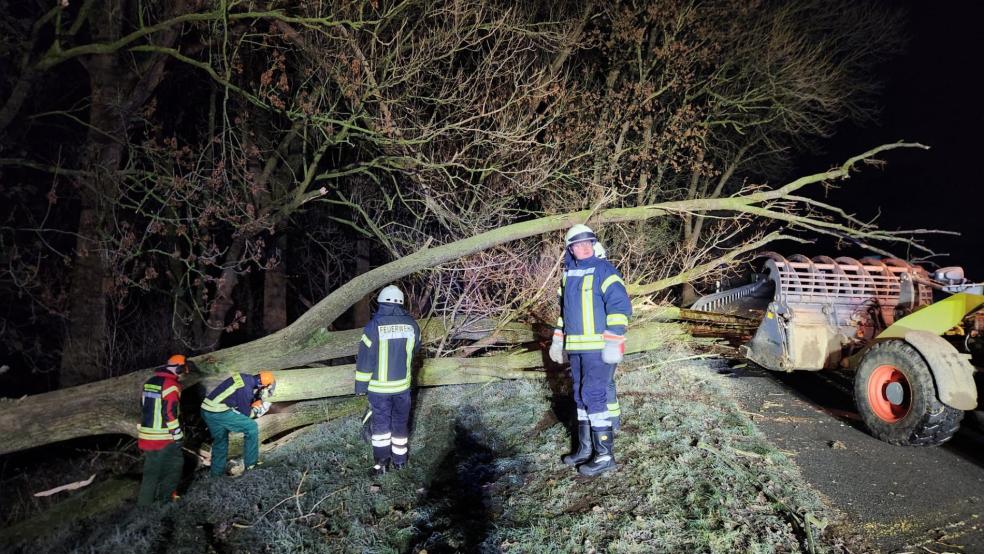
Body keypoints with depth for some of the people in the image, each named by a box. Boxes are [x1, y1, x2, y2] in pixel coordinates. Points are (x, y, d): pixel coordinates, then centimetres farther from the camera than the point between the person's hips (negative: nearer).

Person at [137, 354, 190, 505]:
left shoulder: (150, 381, 11)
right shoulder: (171, 384, -17)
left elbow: (144, 406, 19)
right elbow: (170, 412, -21)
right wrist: (177, 434, -14)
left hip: (146, 434, 8)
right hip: (163, 436, -8)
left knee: (152, 467, 18)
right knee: (175, 463, 8)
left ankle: (145, 500, 25)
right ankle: (165, 494, 13)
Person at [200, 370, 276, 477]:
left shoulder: (246, 377, 5)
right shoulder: (245, 389, -21)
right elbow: (245, 414, -10)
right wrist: (257, 410, 7)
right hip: (219, 413, -9)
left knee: (220, 440, 24)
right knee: (251, 427, -2)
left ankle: (217, 473, 35)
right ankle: (251, 464, 6)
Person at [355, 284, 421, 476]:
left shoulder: (374, 326, -15)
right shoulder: (411, 324, -4)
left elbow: (365, 358, -12)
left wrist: (360, 385, -2)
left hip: (378, 386, -2)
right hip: (402, 385, 3)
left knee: (381, 423, 12)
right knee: (400, 422, 17)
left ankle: (381, 463, 14)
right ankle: (400, 460, 28)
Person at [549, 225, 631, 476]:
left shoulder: (604, 271, -8)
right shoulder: (568, 275, 15)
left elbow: (620, 306, -14)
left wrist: (613, 342, -20)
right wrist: (558, 340, 23)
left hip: (598, 348, -7)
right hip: (575, 348, 7)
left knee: (593, 396, -8)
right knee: (581, 397, 12)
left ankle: (605, 455, 1)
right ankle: (585, 448, 23)